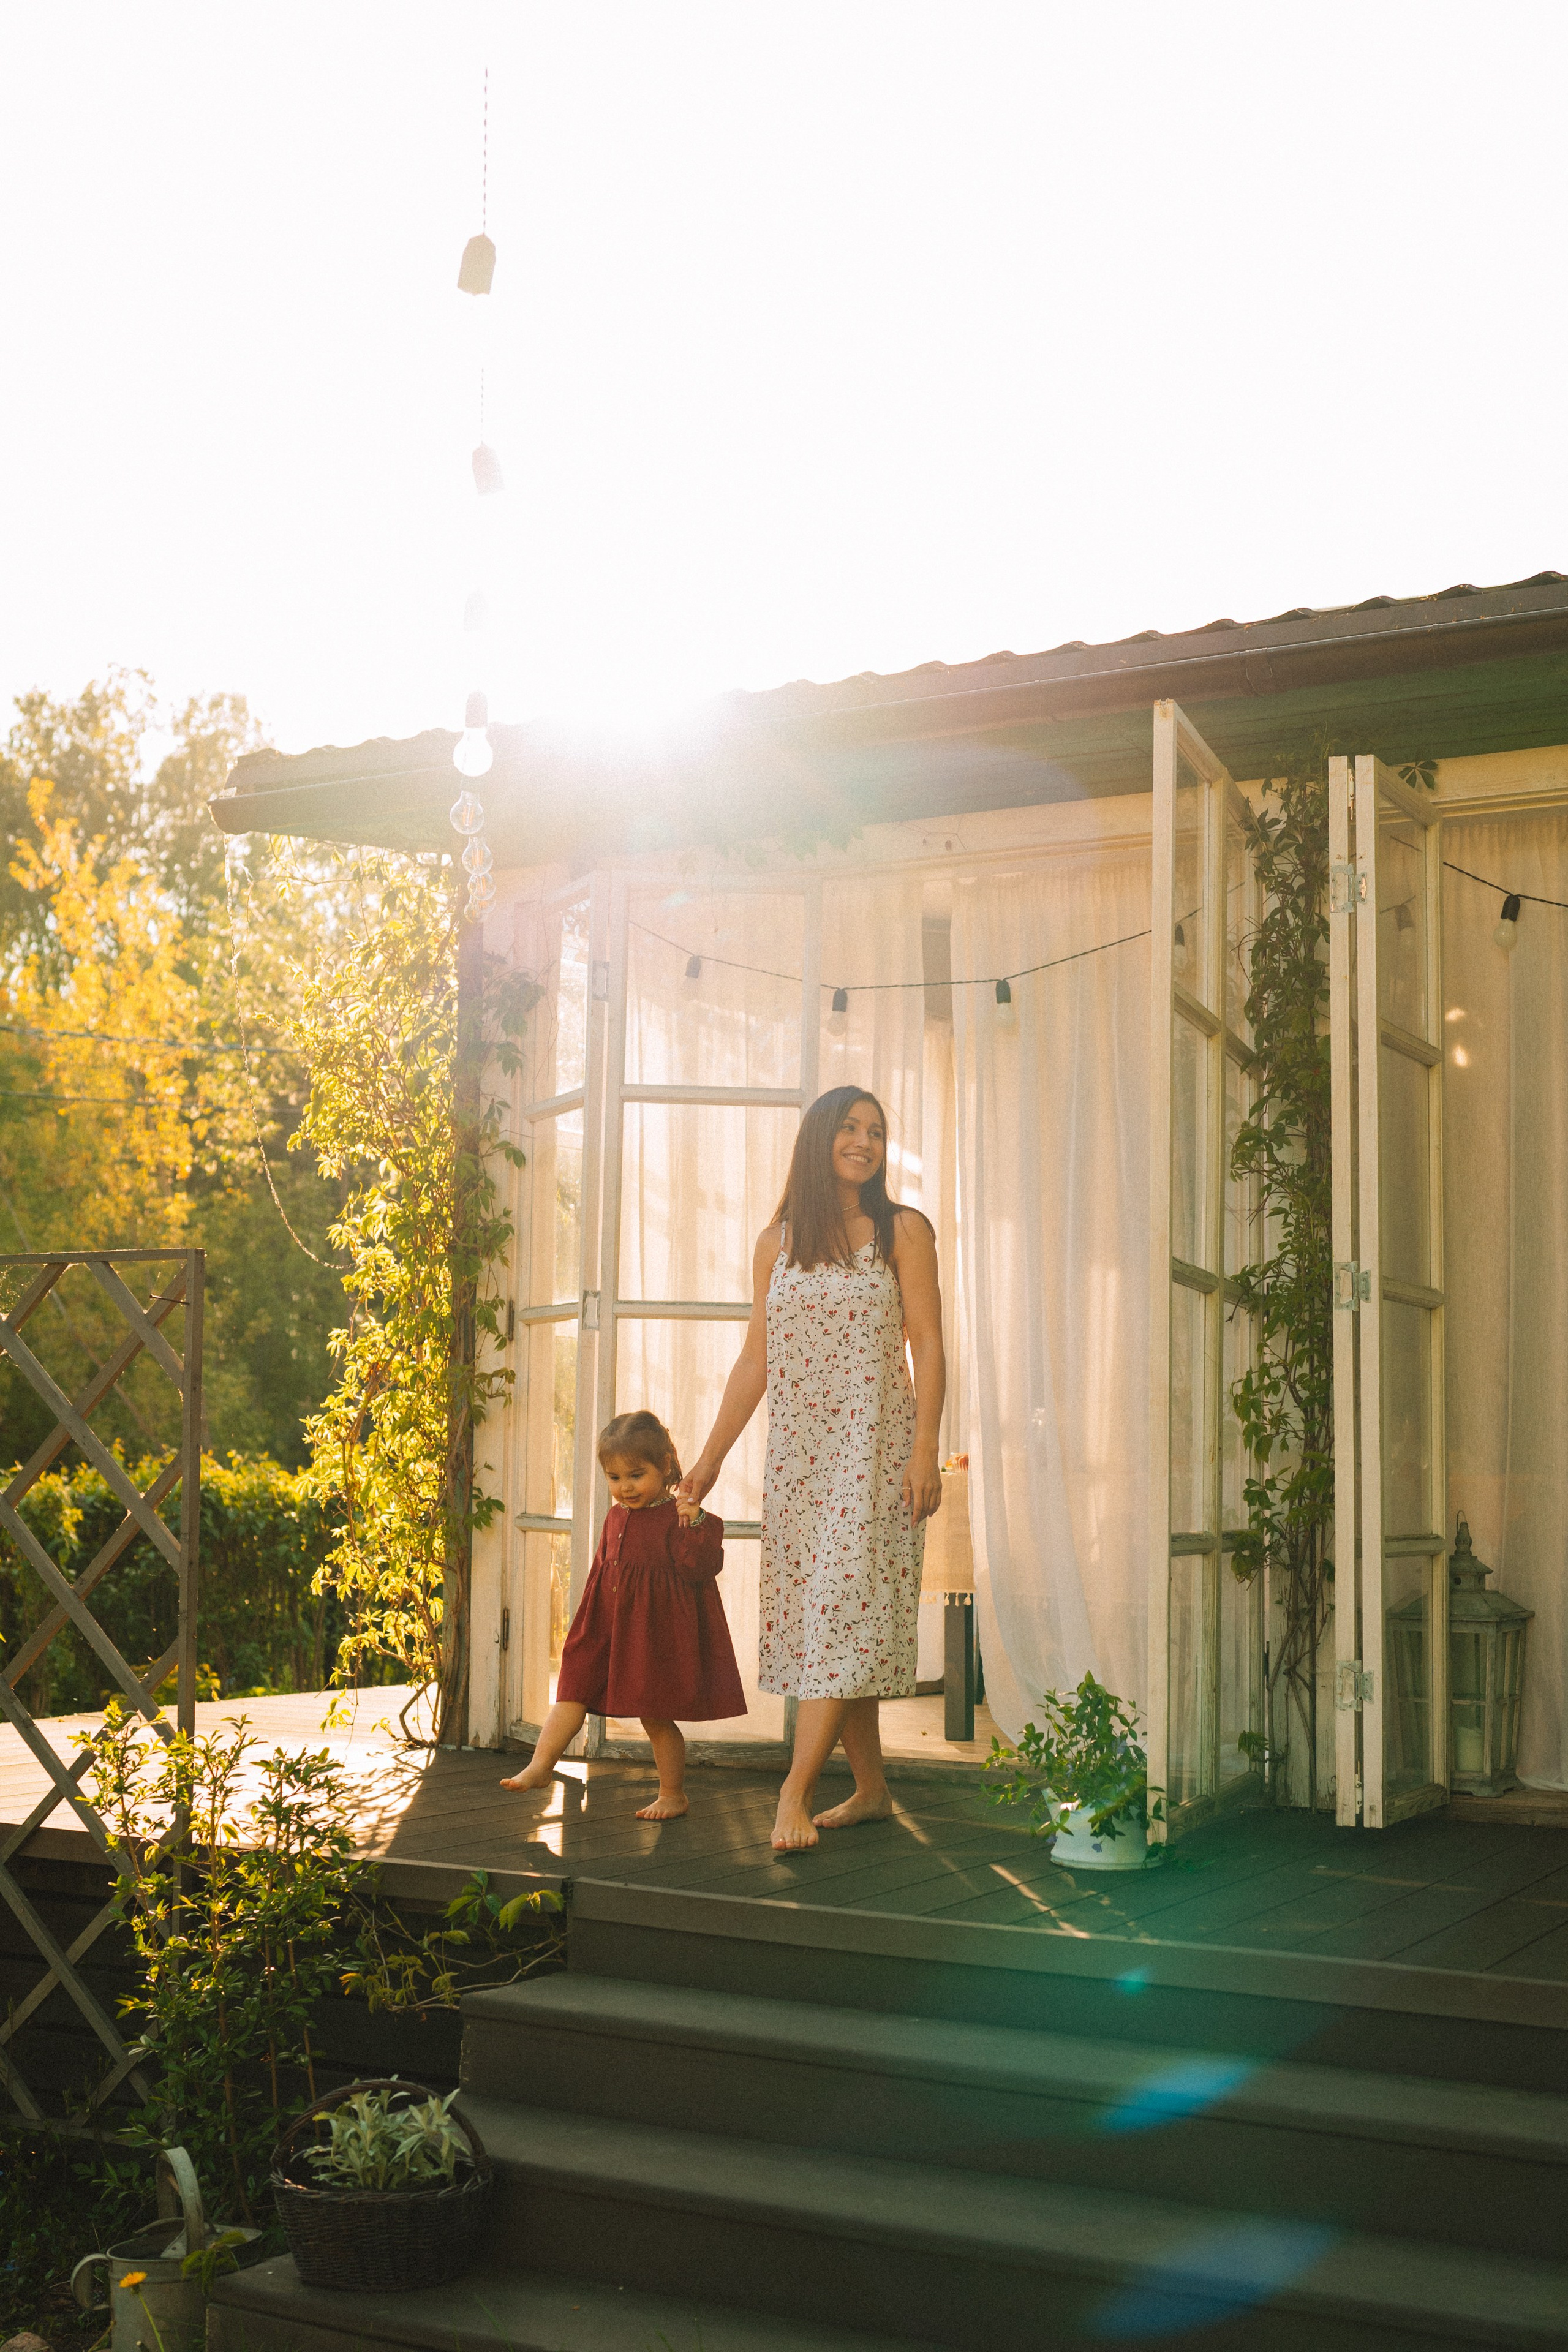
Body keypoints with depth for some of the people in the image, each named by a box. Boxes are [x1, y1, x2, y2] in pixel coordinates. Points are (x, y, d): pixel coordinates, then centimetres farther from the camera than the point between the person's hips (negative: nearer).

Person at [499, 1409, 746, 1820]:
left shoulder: (677, 1518, -10)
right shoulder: (616, 1516, 11)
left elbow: (699, 1569, -19)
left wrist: (697, 1525, -31)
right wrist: (588, 1617, 19)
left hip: (655, 1635, -6)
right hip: (606, 1626, 6)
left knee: (656, 1716, 2)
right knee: (573, 1693, -1)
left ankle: (673, 1794, 16)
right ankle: (540, 1766, 1)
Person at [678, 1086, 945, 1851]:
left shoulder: (902, 1230, 3)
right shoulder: (777, 1243, 13)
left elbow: (928, 1345, -2)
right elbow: (755, 1360, 15)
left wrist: (925, 1448, -12)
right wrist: (709, 1459, 13)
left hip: (873, 1444, -4)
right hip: (795, 1450, 4)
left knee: (842, 1605, -12)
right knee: (817, 1615, 4)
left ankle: (795, 1791, -15)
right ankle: (871, 1790, 13)